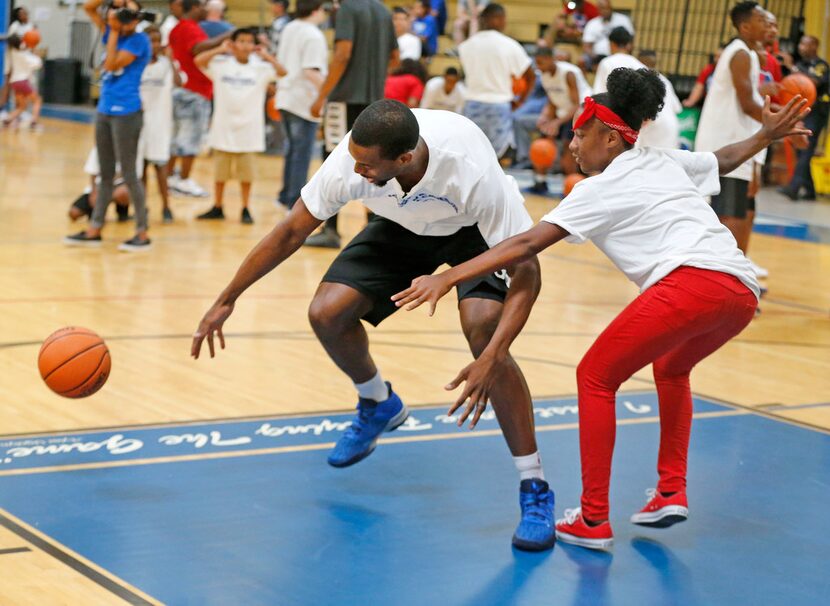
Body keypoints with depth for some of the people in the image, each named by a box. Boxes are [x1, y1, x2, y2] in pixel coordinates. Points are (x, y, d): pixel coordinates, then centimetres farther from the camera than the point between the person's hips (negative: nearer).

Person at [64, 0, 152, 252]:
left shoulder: (139, 40, -11)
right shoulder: (115, 34, 10)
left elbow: (111, 64, -19)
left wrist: (114, 32, -12)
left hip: (126, 114, -8)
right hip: (104, 111, 8)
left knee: (128, 174, -4)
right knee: (105, 174, 12)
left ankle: (143, 233, 2)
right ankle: (94, 229, 17)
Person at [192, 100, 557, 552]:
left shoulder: (473, 171, -41)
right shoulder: (352, 158, -31)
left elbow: (525, 267, -35)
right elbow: (291, 232, -16)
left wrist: (493, 359, -47)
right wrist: (226, 301, -11)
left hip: (474, 230, -4)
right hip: (403, 225, 4)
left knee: (483, 331, -30)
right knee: (326, 313, -13)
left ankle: (534, 491, -18)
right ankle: (378, 405, 22)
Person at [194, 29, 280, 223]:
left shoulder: (261, 68, 1)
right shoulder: (221, 64, 0)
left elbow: (283, 72, -11)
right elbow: (198, 60, -13)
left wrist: (266, 56, -10)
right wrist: (220, 50, -10)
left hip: (249, 129, 0)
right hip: (223, 128, 1)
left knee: (246, 173, 5)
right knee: (220, 171, 10)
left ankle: (245, 209, 15)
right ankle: (217, 208, 22)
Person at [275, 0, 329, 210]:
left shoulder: (289, 29, 10)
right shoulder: (313, 35, -16)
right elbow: (311, 71, -24)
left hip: (286, 98, 8)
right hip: (305, 101, -8)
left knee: (292, 149, 19)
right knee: (302, 153, -2)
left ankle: (286, 195, 26)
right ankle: (295, 202, 1)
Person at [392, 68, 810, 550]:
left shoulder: (600, 188, 7)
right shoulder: (666, 162, 25)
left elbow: (527, 244, -2)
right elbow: (725, 159, 44)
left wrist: (447, 279, -5)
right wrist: (765, 135, 64)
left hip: (691, 281, -8)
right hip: (742, 291, 8)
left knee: (596, 378, 6)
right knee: (670, 368, 34)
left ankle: (593, 521, 2)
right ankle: (672, 491, 24)